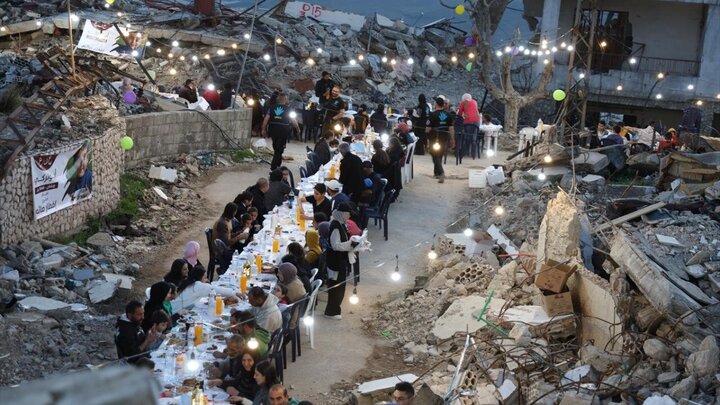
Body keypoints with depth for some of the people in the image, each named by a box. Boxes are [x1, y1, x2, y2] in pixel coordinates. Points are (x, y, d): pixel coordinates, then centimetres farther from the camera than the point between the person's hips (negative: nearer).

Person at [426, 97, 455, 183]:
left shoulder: (433, 115, -14)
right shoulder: (448, 115, 1)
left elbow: (428, 129, -14)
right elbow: (451, 128, 1)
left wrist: (426, 132, 8)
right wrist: (452, 139, 8)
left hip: (435, 138, -5)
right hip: (444, 137, 5)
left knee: (436, 157, -3)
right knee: (440, 156, 19)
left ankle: (441, 173, -22)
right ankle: (436, 172, 30)